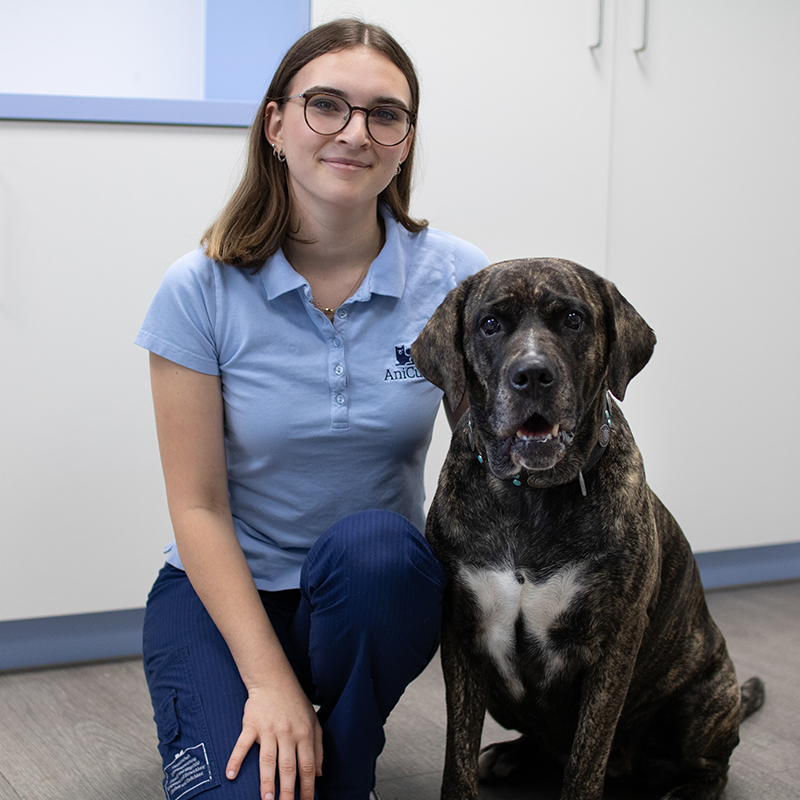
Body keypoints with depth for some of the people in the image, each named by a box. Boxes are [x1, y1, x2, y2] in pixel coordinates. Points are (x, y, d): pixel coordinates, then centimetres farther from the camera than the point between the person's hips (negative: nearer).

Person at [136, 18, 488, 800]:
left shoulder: (456, 279, -9)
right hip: (225, 588, -2)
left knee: (367, 545, -34)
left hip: (377, 587, 2)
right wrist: (269, 680, -19)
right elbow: (199, 506, -12)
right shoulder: (200, 291, -12)